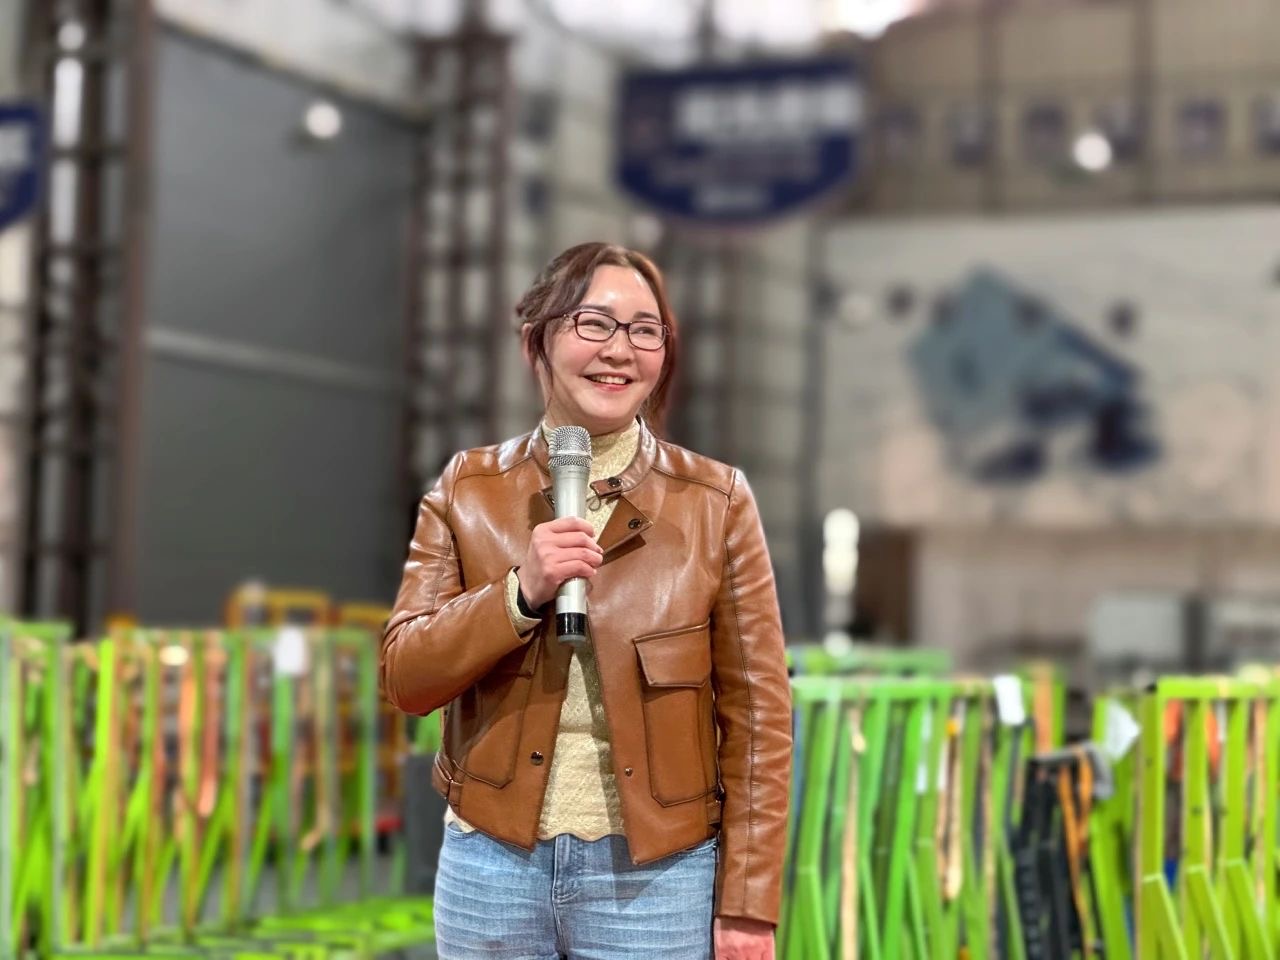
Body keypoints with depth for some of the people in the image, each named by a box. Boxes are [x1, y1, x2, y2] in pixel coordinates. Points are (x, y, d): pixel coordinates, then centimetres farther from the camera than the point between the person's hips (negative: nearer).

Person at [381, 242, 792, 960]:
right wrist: (521, 593, -16)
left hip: (657, 872, -1)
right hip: (493, 865, 2)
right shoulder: (470, 490, 3)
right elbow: (405, 677, -1)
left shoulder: (716, 500, -2)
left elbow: (756, 711, -3)